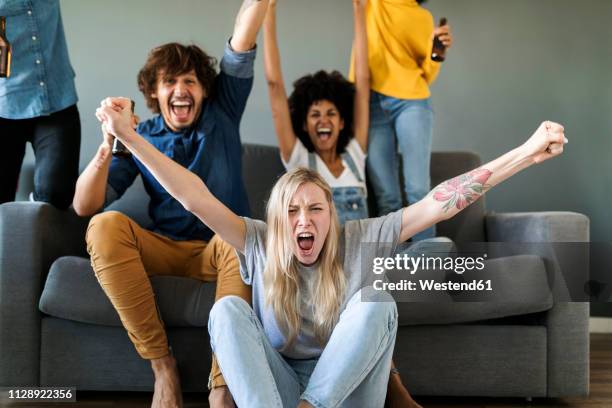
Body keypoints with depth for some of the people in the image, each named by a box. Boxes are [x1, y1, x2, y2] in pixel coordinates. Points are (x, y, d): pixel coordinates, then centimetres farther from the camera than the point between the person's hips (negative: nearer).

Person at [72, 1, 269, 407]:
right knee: (105, 226, -27)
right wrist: (107, 147, -23)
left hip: (219, 249, -1)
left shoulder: (222, 113, 4)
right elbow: (84, 206, -7)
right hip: (163, 249, 2)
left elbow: (242, 44, -9)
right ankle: (161, 363, -24)